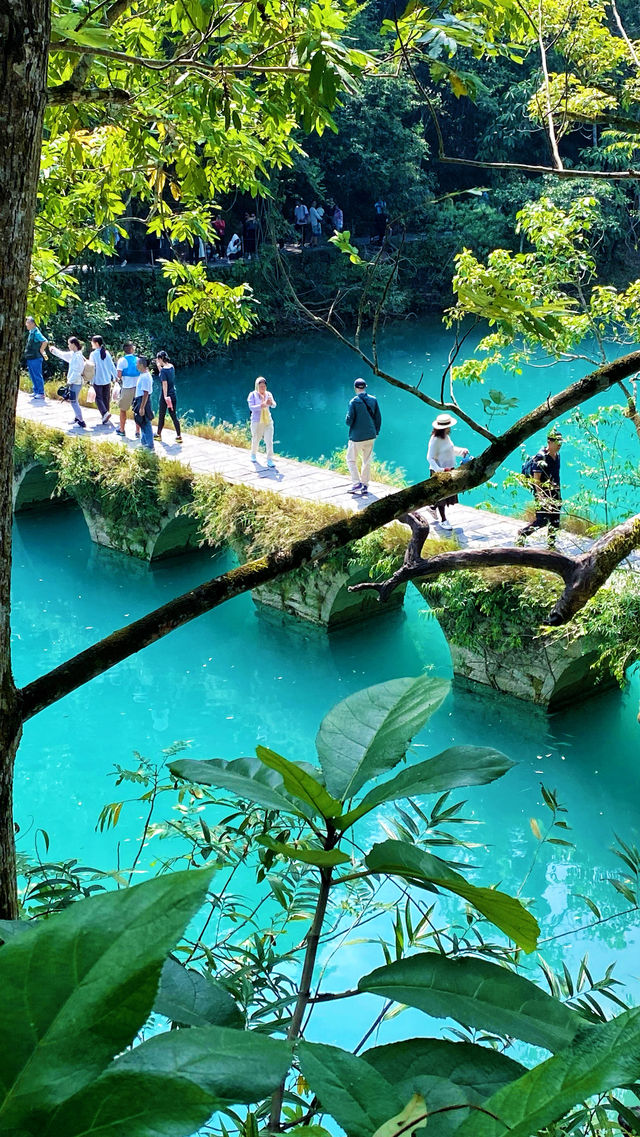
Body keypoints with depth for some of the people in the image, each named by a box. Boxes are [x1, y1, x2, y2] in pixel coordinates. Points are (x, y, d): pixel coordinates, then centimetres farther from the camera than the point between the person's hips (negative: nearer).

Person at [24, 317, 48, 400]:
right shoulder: (31, 332, 13)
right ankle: (36, 391, 24)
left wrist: (41, 351, -17)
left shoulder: (36, 333, -16)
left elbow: (45, 341, -27)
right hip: (30, 358, 10)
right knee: (32, 376, 15)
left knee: (37, 376, -6)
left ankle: (41, 393, -2)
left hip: (35, 358, -10)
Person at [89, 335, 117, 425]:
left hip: (98, 380, -5)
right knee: (106, 398, 11)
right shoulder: (107, 353, 1)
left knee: (99, 398, 5)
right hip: (107, 379, 5)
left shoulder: (93, 354, -12)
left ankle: (105, 413, -18)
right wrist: (115, 376, 13)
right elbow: (112, 366, 4)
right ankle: (105, 419, 16)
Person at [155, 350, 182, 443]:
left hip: (165, 395, -7)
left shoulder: (163, 370, -16)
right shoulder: (172, 367, 5)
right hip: (173, 395, 7)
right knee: (174, 416, 9)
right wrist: (158, 365, 17)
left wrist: (165, 397, -21)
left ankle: (158, 434, 24)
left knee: (161, 416, 9)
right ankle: (179, 436, 5)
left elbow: (165, 384, -20)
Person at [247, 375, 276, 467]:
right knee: (255, 440, 14)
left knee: (269, 441, -8)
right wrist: (261, 406, -31)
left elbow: (274, 405, -9)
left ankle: (269, 460, -7)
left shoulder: (268, 394, 3)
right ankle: (253, 455, 40)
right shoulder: (252, 395, -5)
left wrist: (271, 403, -33)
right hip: (257, 422, -2)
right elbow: (251, 407, -16)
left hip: (268, 421, 2)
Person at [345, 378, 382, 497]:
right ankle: (365, 487, 14)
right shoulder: (373, 400, 0)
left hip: (356, 437, -5)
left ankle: (357, 483, -3)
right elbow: (378, 418, 6)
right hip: (370, 436, 5)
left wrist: (349, 422, 8)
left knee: (351, 459, 9)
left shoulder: (354, 402, -14)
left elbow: (349, 421, -15)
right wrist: (376, 432, 17)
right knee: (366, 461, 12)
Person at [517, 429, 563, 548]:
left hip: (555, 493, 8)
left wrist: (558, 493, 19)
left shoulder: (557, 456, 10)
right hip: (543, 492, -8)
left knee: (555, 521, 7)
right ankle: (523, 534, 14)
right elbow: (536, 479, -18)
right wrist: (541, 496, -23)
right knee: (542, 520, -7)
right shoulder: (540, 457, -15)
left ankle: (551, 544, 17)